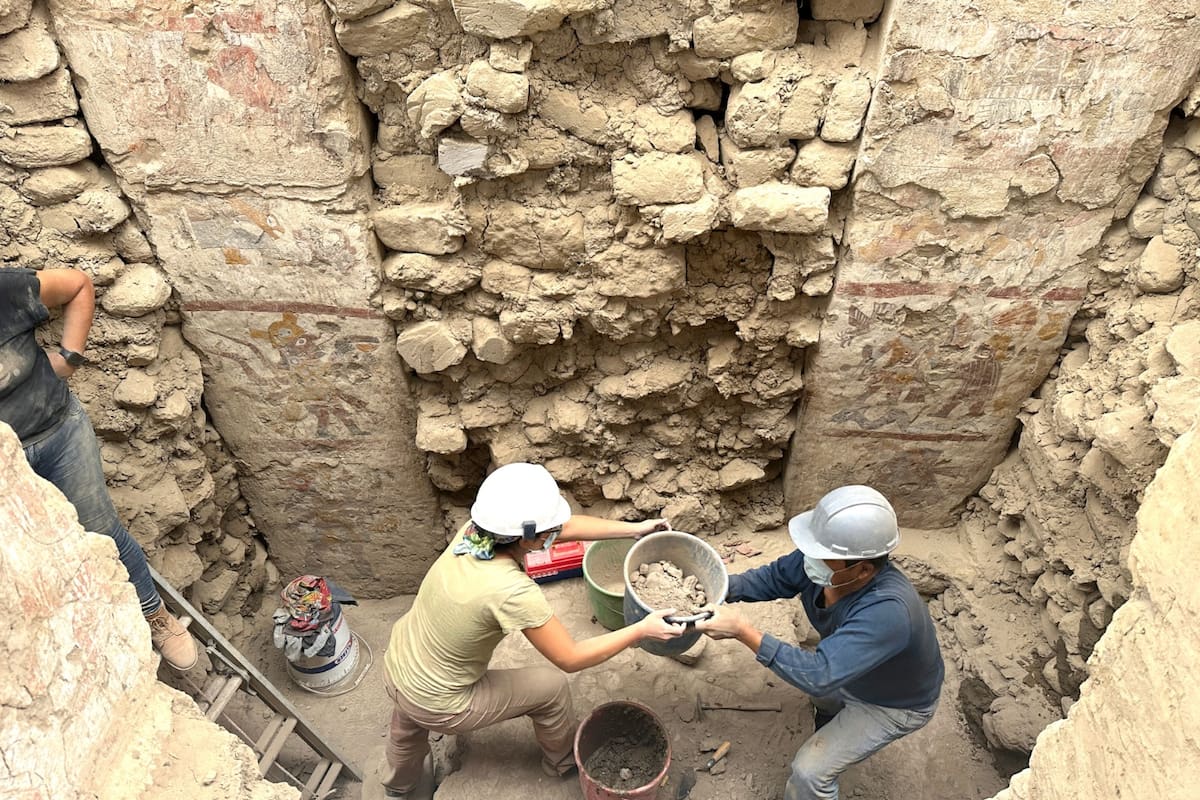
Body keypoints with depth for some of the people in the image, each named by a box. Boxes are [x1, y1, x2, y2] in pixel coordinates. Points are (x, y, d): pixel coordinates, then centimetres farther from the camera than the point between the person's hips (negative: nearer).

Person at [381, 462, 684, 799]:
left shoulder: (476, 529, -17)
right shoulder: (512, 591, -36)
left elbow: (566, 527, -5)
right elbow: (570, 658, -23)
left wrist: (634, 528, -1)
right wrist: (642, 630, -18)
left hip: (397, 663, 6)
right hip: (437, 705, -6)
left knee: (410, 726, 39)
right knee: (551, 686, 13)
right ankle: (563, 759, 42)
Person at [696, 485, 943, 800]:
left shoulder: (887, 612, -47)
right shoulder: (822, 561, -29)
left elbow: (818, 676, -49)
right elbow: (775, 577, -11)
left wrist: (743, 631, -50)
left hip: (894, 702, -6)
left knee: (810, 770, -7)